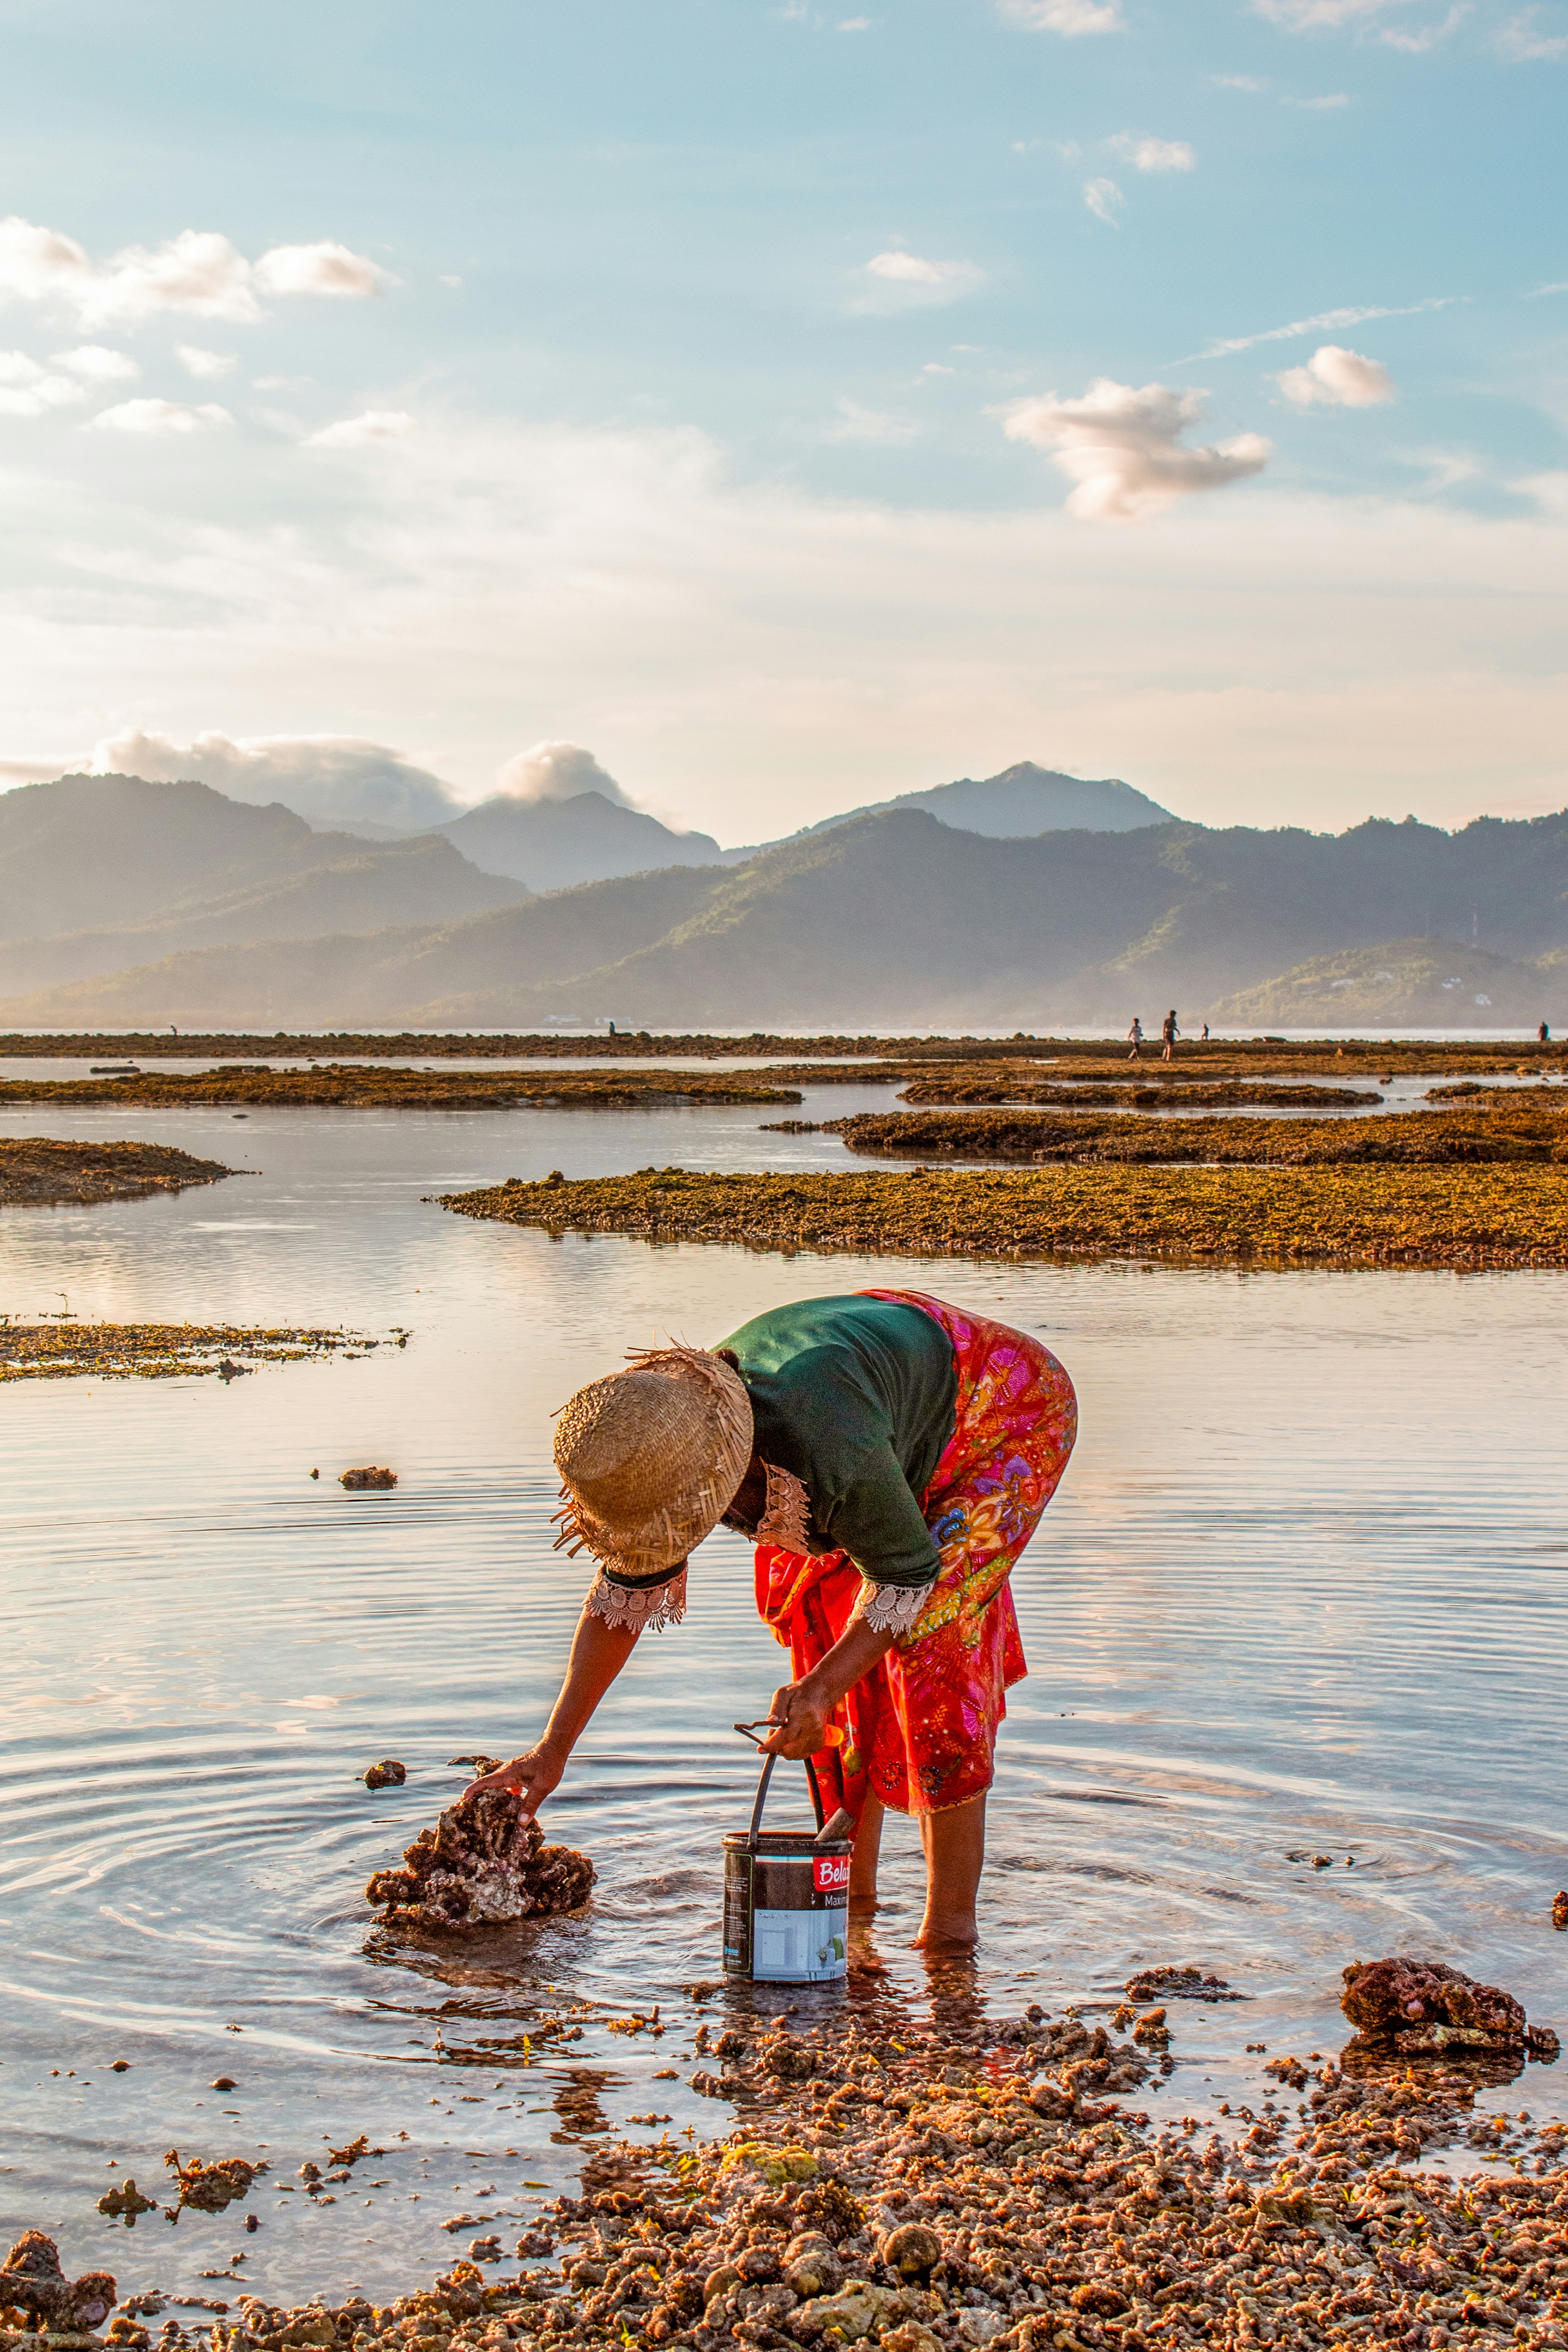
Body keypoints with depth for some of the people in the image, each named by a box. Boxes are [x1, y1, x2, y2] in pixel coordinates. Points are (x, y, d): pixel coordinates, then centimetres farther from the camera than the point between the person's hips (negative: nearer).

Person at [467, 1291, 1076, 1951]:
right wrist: (553, 1749, -6)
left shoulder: (830, 1452, -43)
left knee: (929, 1638, -19)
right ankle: (853, 1884, 13)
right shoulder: (667, 1461, -21)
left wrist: (822, 1688, -36)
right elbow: (626, 1594, -6)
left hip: (1009, 1408, -7)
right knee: (814, 1613, 0)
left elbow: (905, 1577, -27)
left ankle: (951, 1924, -13)